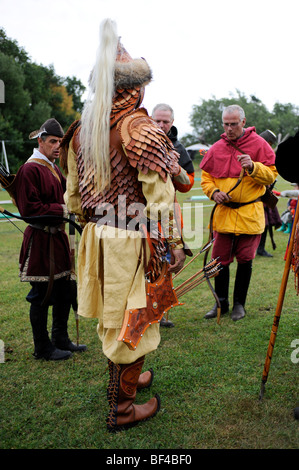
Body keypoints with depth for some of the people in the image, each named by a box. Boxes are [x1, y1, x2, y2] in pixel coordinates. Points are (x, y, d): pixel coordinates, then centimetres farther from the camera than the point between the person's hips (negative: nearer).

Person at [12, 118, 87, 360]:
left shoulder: (53, 168, 16)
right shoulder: (30, 169, -14)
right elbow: (29, 208, -19)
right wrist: (61, 210, -20)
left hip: (57, 236, 9)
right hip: (40, 240, -9)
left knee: (64, 291, 15)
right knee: (42, 295, 1)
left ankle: (61, 339, 30)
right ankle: (43, 348, 16)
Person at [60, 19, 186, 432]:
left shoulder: (80, 131, 6)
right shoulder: (141, 128, -15)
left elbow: (72, 195, 10)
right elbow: (159, 196, -18)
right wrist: (175, 243, -9)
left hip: (97, 238, 7)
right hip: (133, 242, -7)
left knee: (112, 315, 23)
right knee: (133, 319, 8)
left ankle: (122, 379, 45)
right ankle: (121, 409, 23)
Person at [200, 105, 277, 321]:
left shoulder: (258, 144, 0)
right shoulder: (216, 148, 8)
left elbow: (271, 175, -2)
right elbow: (206, 176, 14)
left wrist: (253, 167, -20)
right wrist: (214, 191, -5)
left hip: (250, 214, -2)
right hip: (223, 213, 2)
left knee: (245, 259, 5)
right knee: (220, 259, 3)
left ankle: (239, 304, 21)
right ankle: (221, 303, 20)